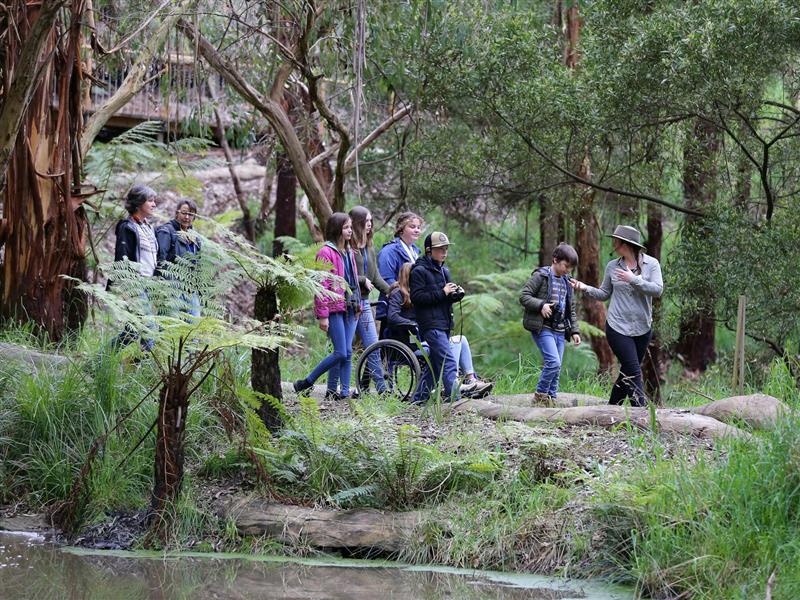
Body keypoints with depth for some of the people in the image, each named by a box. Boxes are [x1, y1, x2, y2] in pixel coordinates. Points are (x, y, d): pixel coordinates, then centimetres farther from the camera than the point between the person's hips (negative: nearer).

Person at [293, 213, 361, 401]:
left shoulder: (349, 253, 17)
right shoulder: (326, 252, -9)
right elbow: (322, 285, -13)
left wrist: (357, 305, 16)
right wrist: (323, 315, -16)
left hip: (349, 308, 8)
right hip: (334, 308, -8)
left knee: (347, 352, 3)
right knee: (341, 353, -11)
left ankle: (344, 391, 6)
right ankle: (306, 383, 0)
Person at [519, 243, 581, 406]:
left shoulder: (566, 282, 17)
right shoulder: (540, 276, -5)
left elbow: (571, 309, 22)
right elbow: (523, 296, -9)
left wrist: (574, 331, 13)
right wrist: (541, 305, -23)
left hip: (560, 330, 7)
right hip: (543, 328, -7)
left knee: (556, 368, 6)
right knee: (553, 362, -19)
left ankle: (551, 399, 13)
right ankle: (540, 395, -6)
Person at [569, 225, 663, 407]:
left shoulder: (651, 264, -2)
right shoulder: (612, 266, 3)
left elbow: (658, 290, -14)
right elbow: (604, 294, 12)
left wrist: (633, 280, -21)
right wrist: (585, 288, -3)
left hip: (643, 329, 1)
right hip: (618, 328, -1)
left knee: (627, 371, 11)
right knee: (634, 372, -10)